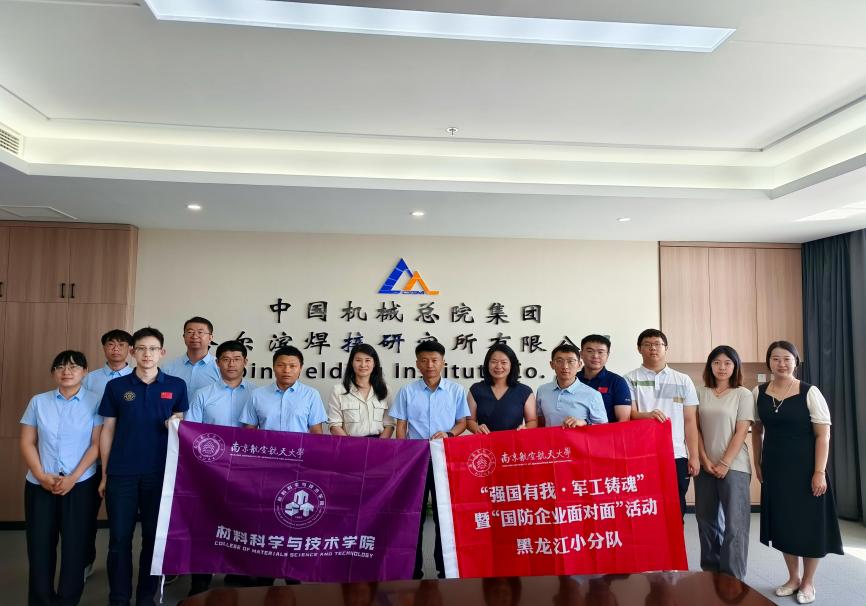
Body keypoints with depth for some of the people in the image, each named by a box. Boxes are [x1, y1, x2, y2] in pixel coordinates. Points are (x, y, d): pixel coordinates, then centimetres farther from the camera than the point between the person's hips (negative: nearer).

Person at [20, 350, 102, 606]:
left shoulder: (95, 402, -3)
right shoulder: (38, 402, 7)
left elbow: (97, 444, -5)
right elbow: (27, 443, 5)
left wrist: (73, 477, -12)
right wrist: (42, 475, -7)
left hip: (81, 484, -2)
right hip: (40, 484, 2)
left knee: (75, 545, 3)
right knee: (39, 545, 5)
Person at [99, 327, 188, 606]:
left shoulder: (177, 386, 2)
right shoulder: (115, 386, 2)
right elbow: (108, 431, 5)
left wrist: (176, 424, -13)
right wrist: (104, 474, 4)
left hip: (160, 472, 0)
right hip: (121, 473, 0)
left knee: (154, 536, 9)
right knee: (120, 538, 6)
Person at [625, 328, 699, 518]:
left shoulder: (683, 380, 10)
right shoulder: (630, 380, 4)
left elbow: (690, 420, 10)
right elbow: (630, 414, -4)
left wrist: (694, 456, 5)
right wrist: (647, 415, -25)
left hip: (676, 456, 2)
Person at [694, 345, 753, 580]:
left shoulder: (743, 394, -2)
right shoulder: (701, 393, 5)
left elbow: (741, 432, -6)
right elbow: (696, 429, 5)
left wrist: (725, 463, -11)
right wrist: (705, 460, -5)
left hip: (734, 466, -3)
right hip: (705, 466, 3)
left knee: (734, 523, 0)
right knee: (707, 520, 11)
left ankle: (732, 578, 10)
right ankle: (711, 571, 25)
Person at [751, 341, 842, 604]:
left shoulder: (810, 393, -9)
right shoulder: (758, 393, 0)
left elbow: (823, 435, -10)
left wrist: (819, 472, -14)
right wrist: (758, 464, 7)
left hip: (804, 468, -3)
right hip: (774, 469, 3)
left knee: (809, 524, 7)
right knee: (782, 524, 12)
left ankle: (808, 582, 26)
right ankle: (793, 577, 31)